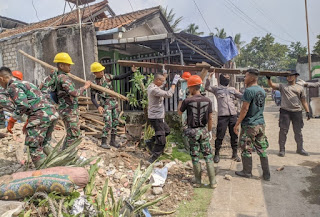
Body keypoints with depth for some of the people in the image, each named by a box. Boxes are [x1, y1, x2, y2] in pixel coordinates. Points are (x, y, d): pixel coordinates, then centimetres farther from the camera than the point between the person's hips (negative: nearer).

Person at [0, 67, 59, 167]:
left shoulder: (12, 86, 0)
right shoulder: (25, 83, 28)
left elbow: (22, 105, -15)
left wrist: (11, 121, -2)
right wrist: (27, 123, 34)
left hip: (41, 116, -9)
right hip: (52, 113, 9)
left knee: (34, 146, 0)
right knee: (45, 143, 22)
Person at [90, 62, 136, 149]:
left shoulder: (107, 76, 2)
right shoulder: (94, 83, -8)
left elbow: (120, 77, 1)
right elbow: (92, 98, -8)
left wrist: (131, 71, -8)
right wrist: (98, 106, -24)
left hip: (114, 102, 5)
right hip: (106, 105, -5)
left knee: (115, 122, 8)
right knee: (108, 124, -11)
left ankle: (112, 141, 19)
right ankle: (103, 142, 4)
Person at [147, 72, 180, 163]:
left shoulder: (151, 86, 6)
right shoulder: (154, 89, -25)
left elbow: (161, 85, 26)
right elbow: (168, 94, -30)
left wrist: (165, 74, 21)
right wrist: (174, 83, -22)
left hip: (158, 116, 10)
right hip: (156, 117, -10)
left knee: (167, 130, 28)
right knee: (161, 141, -4)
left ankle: (151, 141, 28)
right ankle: (153, 160, 5)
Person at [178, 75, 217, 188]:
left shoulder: (187, 101, -12)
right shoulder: (208, 100, -3)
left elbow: (179, 112, 6)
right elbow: (210, 118, 2)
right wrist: (209, 131, 13)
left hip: (192, 131, -2)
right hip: (204, 130, 2)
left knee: (195, 156, 9)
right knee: (208, 156, 9)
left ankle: (198, 181, 18)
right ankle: (213, 182, 11)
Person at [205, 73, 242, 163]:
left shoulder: (232, 89, 18)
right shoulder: (216, 89, 8)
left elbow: (243, 96, 16)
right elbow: (207, 87, -9)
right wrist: (209, 79, -24)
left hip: (233, 115, 4)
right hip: (222, 116, -4)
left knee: (234, 135, 10)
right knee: (220, 136, 1)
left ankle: (235, 153, 24)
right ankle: (217, 154, 14)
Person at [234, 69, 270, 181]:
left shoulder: (249, 90, -16)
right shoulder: (262, 90, 10)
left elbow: (244, 109, -18)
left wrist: (237, 124, -13)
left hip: (249, 125, -8)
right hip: (261, 123, 8)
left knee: (246, 149, 7)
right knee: (262, 149, 12)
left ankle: (247, 172, 19)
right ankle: (266, 174, 19)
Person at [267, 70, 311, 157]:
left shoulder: (300, 88, 13)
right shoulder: (282, 86, 9)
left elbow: (303, 101, 12)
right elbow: (272, 85, -4)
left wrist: (308, 111, 6)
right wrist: (269, 78, -22)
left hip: (297, 111, 2)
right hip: (285, 111, -2)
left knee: (298, 132, 11)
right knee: (283, 131, -1)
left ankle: (300, 149, 25)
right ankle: (282, 149, 7)